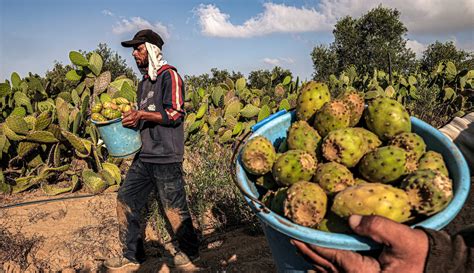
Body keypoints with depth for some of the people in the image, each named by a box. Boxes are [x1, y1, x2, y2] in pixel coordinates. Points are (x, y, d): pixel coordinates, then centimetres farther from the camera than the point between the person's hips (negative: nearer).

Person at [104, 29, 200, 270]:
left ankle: (188, 252, 26)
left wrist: (141, 114, -20)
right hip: (144, 155, 9)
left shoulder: (169, 75, -7)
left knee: (174, 208, 2)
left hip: (165, 157, -8)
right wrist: (130, 118, 9)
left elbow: (175, 114, -16)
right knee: (125, 200, 8)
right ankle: (132, 256, 23)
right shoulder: (144, 81, 18)